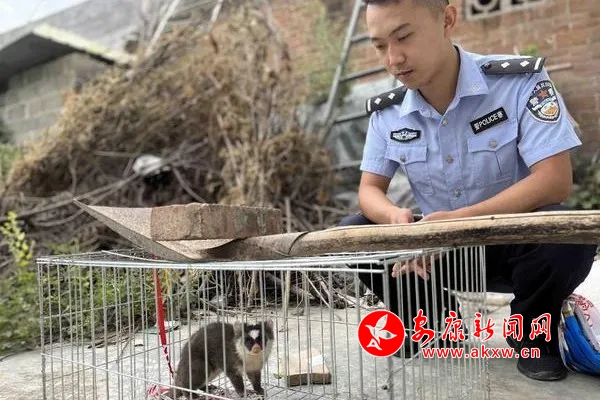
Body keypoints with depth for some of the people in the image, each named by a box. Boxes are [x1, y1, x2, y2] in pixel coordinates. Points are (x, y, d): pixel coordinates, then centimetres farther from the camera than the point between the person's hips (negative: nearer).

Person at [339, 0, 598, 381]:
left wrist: (457, 220, -35)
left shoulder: (522, 80, -17)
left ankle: (533, 335, 0)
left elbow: (555, 180, -24)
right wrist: (397, 218, -28)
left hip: (519, 238, -3)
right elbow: (370, 189, -3)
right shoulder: (386, 112, -6)